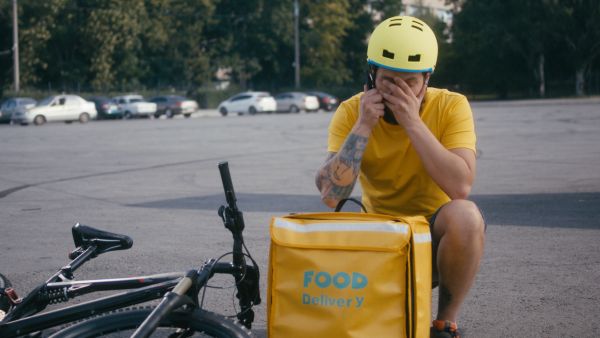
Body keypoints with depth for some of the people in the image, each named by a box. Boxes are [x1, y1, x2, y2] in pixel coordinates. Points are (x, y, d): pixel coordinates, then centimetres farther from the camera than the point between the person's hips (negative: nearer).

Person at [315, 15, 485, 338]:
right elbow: (331, 195, -21)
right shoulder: (351, 111, -10)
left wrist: (412, 121, -29)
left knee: (464, 215, -34)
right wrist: (363, 125, -26)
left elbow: (461, 187, -28)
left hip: (435, 235, -1)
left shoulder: (451, 106, -14)